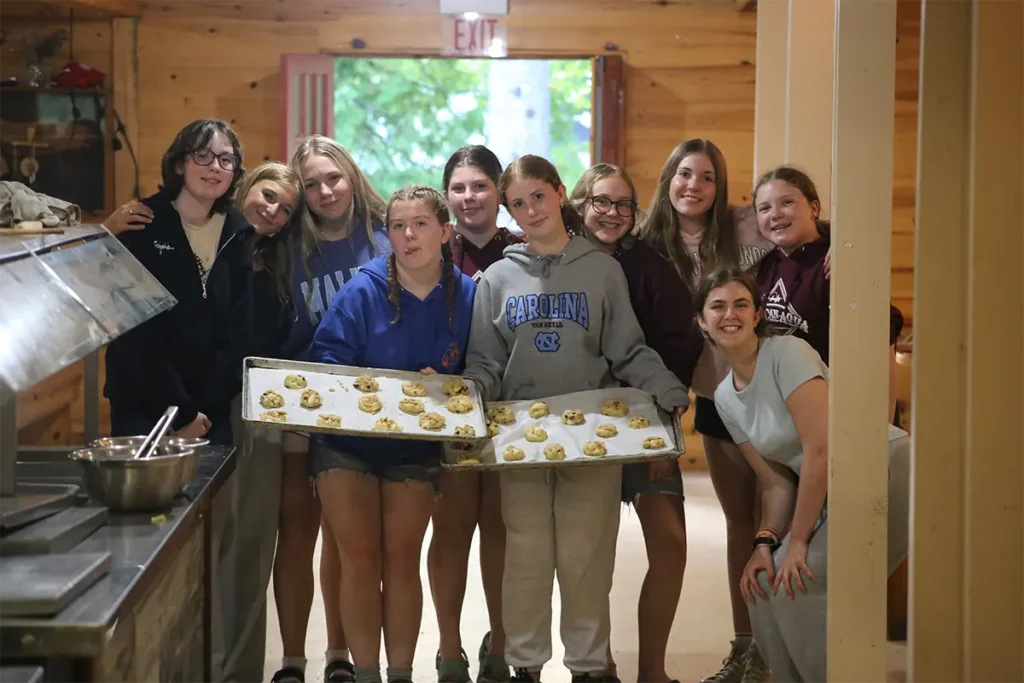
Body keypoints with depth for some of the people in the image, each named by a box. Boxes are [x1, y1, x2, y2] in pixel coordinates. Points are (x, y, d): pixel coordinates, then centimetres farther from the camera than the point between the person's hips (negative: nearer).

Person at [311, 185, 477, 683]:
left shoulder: (466, 295, -7)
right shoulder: (363, 291, -14)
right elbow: (327, 360, -13)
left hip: (416, 446, 2)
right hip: (348, 440, -1)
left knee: (401, 561, 7)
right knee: (360, 559, 0)